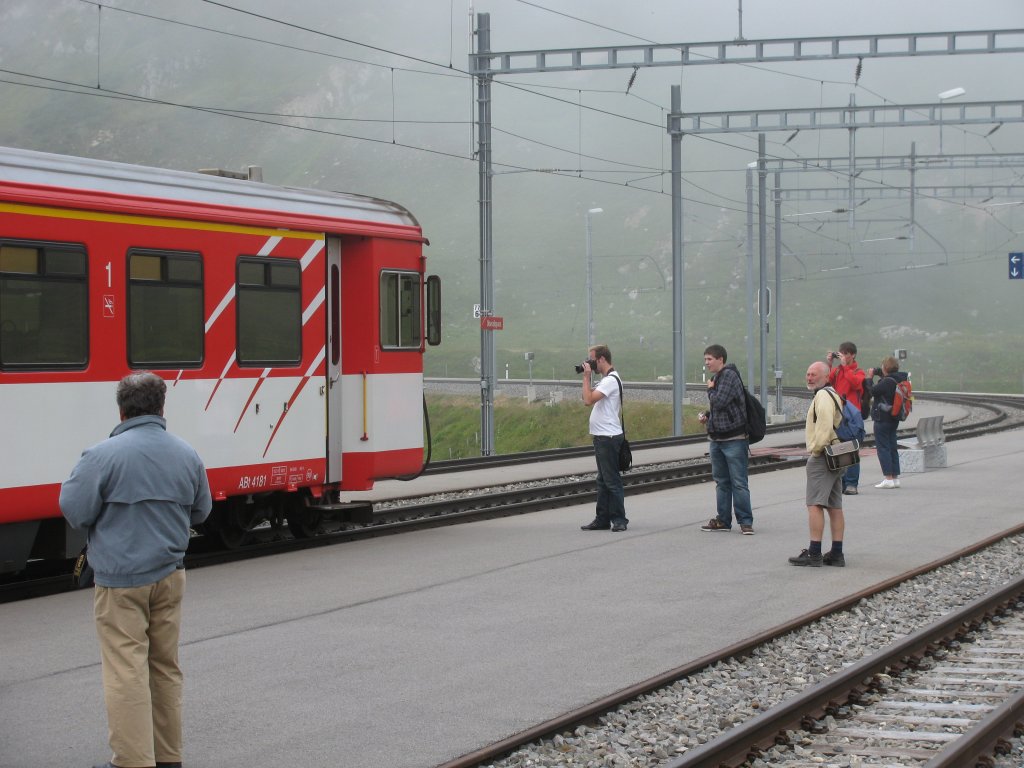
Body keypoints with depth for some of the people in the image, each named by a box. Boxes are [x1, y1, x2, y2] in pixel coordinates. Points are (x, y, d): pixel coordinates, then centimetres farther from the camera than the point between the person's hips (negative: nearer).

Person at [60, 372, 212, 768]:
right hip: (169, 575, 6)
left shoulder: (104, 455, -16)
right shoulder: (187, 455, 4)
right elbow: (200, 512, 15)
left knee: (126, 671, -3)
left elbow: (74, 509, -13)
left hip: (120, 578, -6)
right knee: (165, 668, 15)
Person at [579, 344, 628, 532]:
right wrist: (587, 378, 11)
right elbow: (588, 399, 18)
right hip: (601, 437, 11)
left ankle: (619, 520, -3)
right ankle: (603, 519, 17)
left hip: (608, 437, -11)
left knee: (611, 480, -7)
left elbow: (589, 399, -24)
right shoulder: (606, 379, 17)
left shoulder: (611, 380, -16)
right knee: (603, 480, 13)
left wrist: (586, 377, -15)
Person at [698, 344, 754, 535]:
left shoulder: (730, 376, -14)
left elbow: (720, 401, -23)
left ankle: (745, 521, -1)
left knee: (738, 482, -5)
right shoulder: (717, 377, 13)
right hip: (716, 438, 9)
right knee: (721, 481, 13)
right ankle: (723, 520, 19)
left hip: (734, 439, -9)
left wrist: (710, 389, -5)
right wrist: (707, 415, 7)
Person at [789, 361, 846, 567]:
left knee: (815, 505, -11)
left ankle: (814, 553, -15)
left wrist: (816, 448, -14)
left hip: (822, 456, -11)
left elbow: (825, 425, -25)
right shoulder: (833, 395, 20)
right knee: (835, 506, 10)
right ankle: (837, 554, 12)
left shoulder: (823, 396, -13)